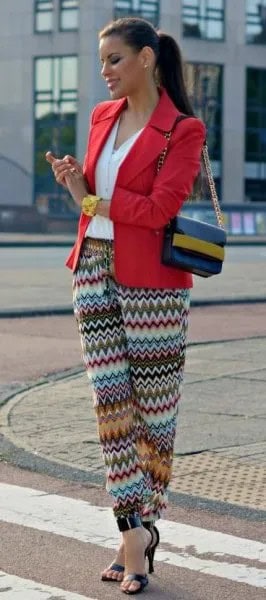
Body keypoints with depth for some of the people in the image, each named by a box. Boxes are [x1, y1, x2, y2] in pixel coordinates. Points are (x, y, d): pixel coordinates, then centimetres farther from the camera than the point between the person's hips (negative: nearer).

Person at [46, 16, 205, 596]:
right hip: (94, 268, 6)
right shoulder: (102, 116, 12)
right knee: (111, 397, -1)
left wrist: (90, 200, -8)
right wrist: (74, 179, 0)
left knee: (153, 404, 4)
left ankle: (141, 527, 17)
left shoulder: (183, 129, -8)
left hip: (151, 278, -6)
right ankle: (134, 530, 1)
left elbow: (160, 208, -18)